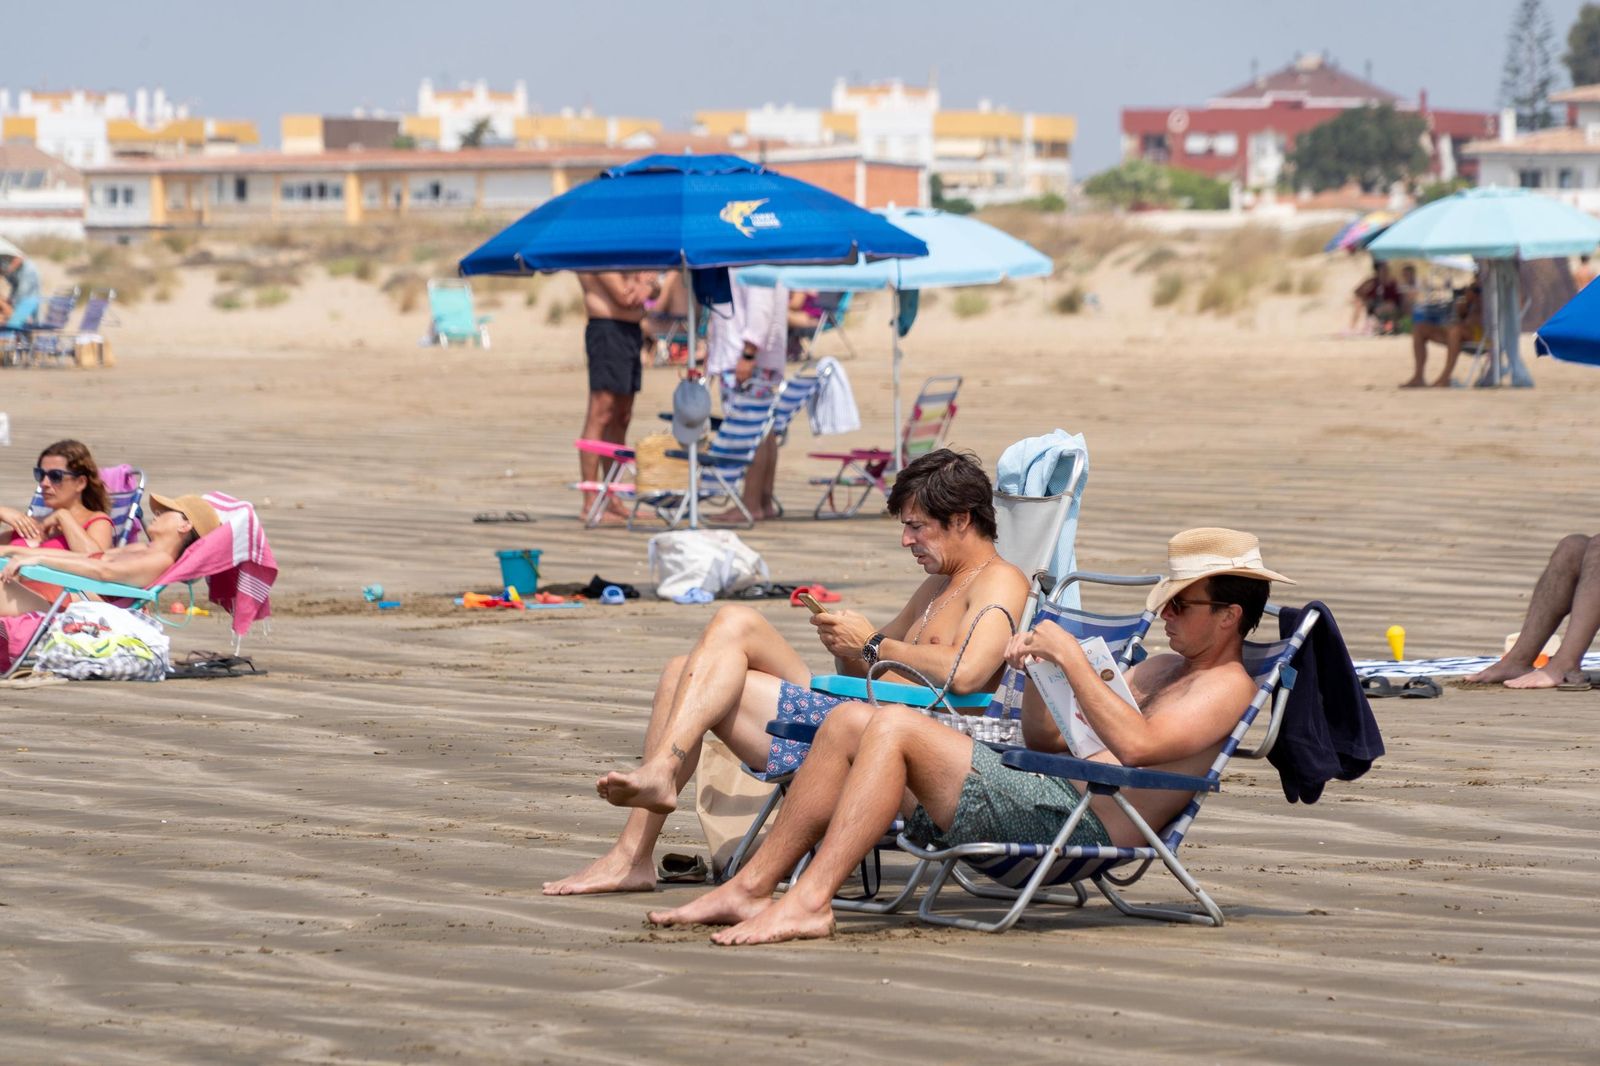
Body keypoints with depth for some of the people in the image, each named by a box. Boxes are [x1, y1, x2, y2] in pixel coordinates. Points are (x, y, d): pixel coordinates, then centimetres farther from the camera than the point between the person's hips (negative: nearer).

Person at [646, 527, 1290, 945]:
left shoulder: (1226, 687, -1)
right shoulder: (1165, 668, 29)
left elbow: (1135, 744, -21)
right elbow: (1045, 739, 27)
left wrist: (1071, 657, -16)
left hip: (1078, 824, -10)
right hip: (1040, 792, 10)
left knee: (893, 728, -23)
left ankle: (809, 902, -26)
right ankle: (751, 888, -2)